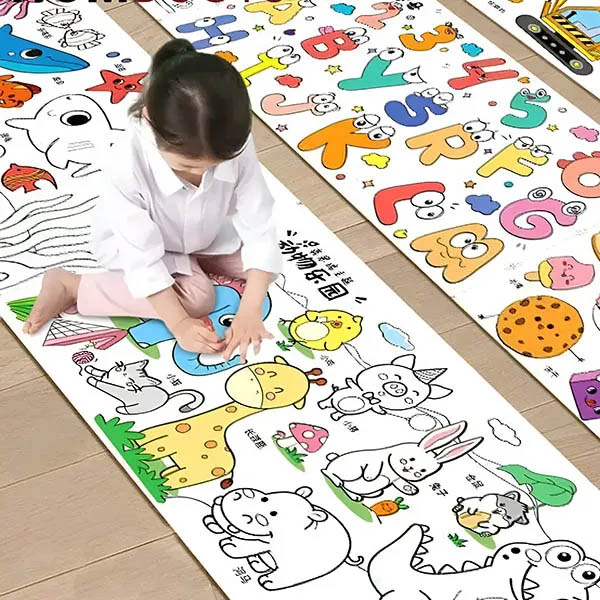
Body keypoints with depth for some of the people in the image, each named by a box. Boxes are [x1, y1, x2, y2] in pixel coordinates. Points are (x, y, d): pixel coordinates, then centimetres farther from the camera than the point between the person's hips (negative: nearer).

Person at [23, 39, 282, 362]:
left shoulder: (235, 144, -33)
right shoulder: (128, 162, -42)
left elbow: (260, 228, -27)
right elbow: (142, 257, -35)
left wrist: (249, 313, -33)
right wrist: (179, 323, -34)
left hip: (206, 234, 4)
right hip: (132, 241, -4)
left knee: (268, 265, -8)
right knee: (196, 299, -24)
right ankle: (69, 286, -13)